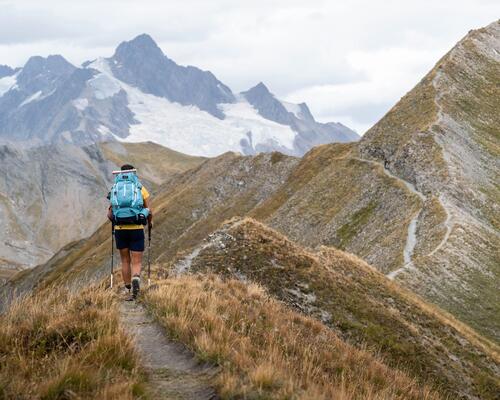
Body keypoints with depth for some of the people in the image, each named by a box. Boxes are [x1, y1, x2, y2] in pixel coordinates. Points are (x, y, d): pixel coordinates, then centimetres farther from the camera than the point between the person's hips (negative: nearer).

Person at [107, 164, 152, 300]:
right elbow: (149, 211, 0)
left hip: (120, 229, 1)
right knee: (137, 263, 2)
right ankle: (136, 278, -28)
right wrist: (150, 222, 21)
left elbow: (110, 214, 1)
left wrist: (114, 221, 24)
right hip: (137, 229, -1)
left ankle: (128, 290, 22)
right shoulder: (142, 190, -1)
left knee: (125, 261, 16)